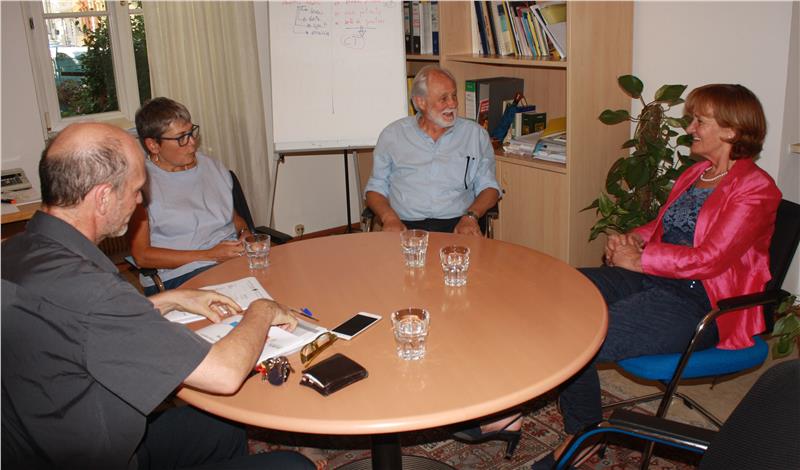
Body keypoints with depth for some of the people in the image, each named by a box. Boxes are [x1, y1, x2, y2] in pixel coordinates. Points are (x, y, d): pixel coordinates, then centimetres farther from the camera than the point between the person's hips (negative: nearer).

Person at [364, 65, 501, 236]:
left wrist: (471, 216, -9)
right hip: (406, 227, -1)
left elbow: (488, 187, 10)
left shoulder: (475, 134, 14)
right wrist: (389, 218, -8)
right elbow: (376, 188, 12)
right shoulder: (392, 135, 12)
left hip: (457, 225, 1)